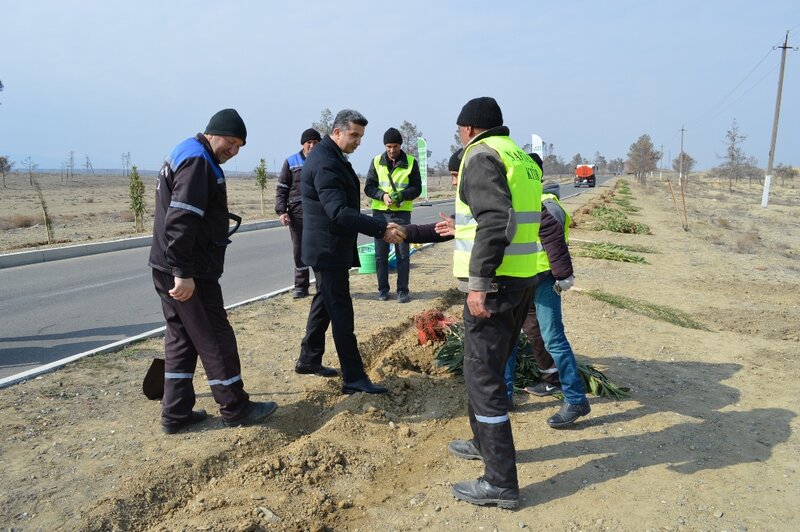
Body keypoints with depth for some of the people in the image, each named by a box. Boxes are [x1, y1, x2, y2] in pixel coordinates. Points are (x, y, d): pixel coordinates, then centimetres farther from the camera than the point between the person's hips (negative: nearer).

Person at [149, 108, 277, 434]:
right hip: (188, 273, -10)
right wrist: (184, 272, -25)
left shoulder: (186, 156, 18)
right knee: (215, 338, 0)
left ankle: (176, 414, 20)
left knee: (181, 337, 14)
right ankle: (235, 409, 13)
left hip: (169, 269, 10)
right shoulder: (197, 162, -15)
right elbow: (180, 222, -25)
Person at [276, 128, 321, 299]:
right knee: (299, 250, 6)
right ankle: (301, 286, 15)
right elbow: (281, 188, 5)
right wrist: (281, 211, -5)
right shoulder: (291, 162, 6)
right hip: (297, 213, 0)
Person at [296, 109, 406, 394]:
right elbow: (339, 212, -31)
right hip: (329, 249, -11)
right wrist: (382, 229, -35)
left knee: (325, 302, 18)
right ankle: (353, 378, -1)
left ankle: (309, 359, 31)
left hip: (329, 247, 11)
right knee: (341, 311, -7)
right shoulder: (325, 162, -21)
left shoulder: (331, 157, 14)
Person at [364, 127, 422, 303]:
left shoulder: (411, 162, 0)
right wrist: (383, 195, -16)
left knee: (402, 254, 2)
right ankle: (383, 289, 16)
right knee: (380, 253, 5)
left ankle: (403, 290, 11)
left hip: (402, 213, -1)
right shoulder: (377, 161, 4)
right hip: (380, 212, 2)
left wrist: (402, 195, -17)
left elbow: (417, 188, 1)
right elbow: (368, 187, 3)